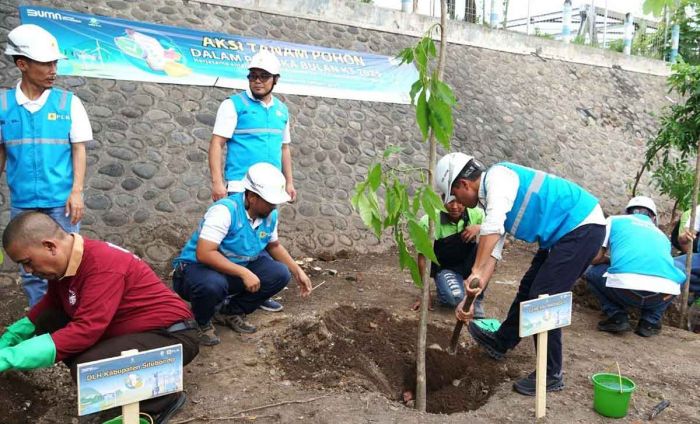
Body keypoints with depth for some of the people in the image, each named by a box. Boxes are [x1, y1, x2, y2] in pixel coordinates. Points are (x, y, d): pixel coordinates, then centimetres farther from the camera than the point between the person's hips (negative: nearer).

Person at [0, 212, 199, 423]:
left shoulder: (103, 266, -27)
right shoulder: (66, 258, 0)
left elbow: (85, 331, -32)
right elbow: (51, 304, 18)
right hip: (129, 330, 10)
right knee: (47, 321, 3)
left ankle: (163, 400, -5)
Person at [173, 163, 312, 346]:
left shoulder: (270, 214, -5)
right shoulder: (225, 210, -28)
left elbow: (274, 245, 14)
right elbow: (204, 254, -35)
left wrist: (298, 271, 5)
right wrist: (244, 273, -36)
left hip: (238, 268, 7)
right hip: (197, 267, -7)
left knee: (279, 274, -11)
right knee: (211, 285, -40)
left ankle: (230, 312, 8)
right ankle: (202, 323, -3)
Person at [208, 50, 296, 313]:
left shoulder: (282, 110, 14)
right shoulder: (234, 104, -3)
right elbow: (217, 143, -9)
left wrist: (289, 182, 16)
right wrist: (217, 181, -18)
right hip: (240, 186, -5)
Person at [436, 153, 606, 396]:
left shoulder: (497, 176, -19)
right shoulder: (491, 196, 10)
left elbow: (493, 227, -37)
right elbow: (492, 250, 9)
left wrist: (476, 272, -36)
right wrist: (471, 298, 4)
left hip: (583, 227, -10)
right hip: (565, 232, 10)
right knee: (529, 288, 20)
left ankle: (551, 375, 6)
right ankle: (501, 342, 38)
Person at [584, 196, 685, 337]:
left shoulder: (615, 220, 23)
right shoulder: (661, 235, 33)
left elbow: (595, 258, 18)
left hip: (625, 287, -2)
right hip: (664, 292, 3)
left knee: (592, 272, 30)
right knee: (678, 276, 38)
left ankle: (617, 318, 12)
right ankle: (650, 322, 21)